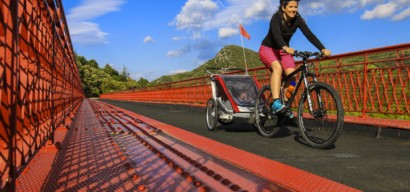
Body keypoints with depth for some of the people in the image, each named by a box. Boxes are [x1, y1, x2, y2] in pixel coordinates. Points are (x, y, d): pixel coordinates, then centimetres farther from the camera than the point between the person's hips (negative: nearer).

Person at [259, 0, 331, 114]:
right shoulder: (276, 17, -22)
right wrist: (285, 47, -60)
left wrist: (322, 49, -36)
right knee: (277, 67, -34)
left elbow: (309, 34, -22)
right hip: (268, 49, -4)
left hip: (283, 50, 5)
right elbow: (276, 34, -41)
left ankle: (285, 105, -6)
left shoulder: (297, 20, -11)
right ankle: (276, 103, -42)